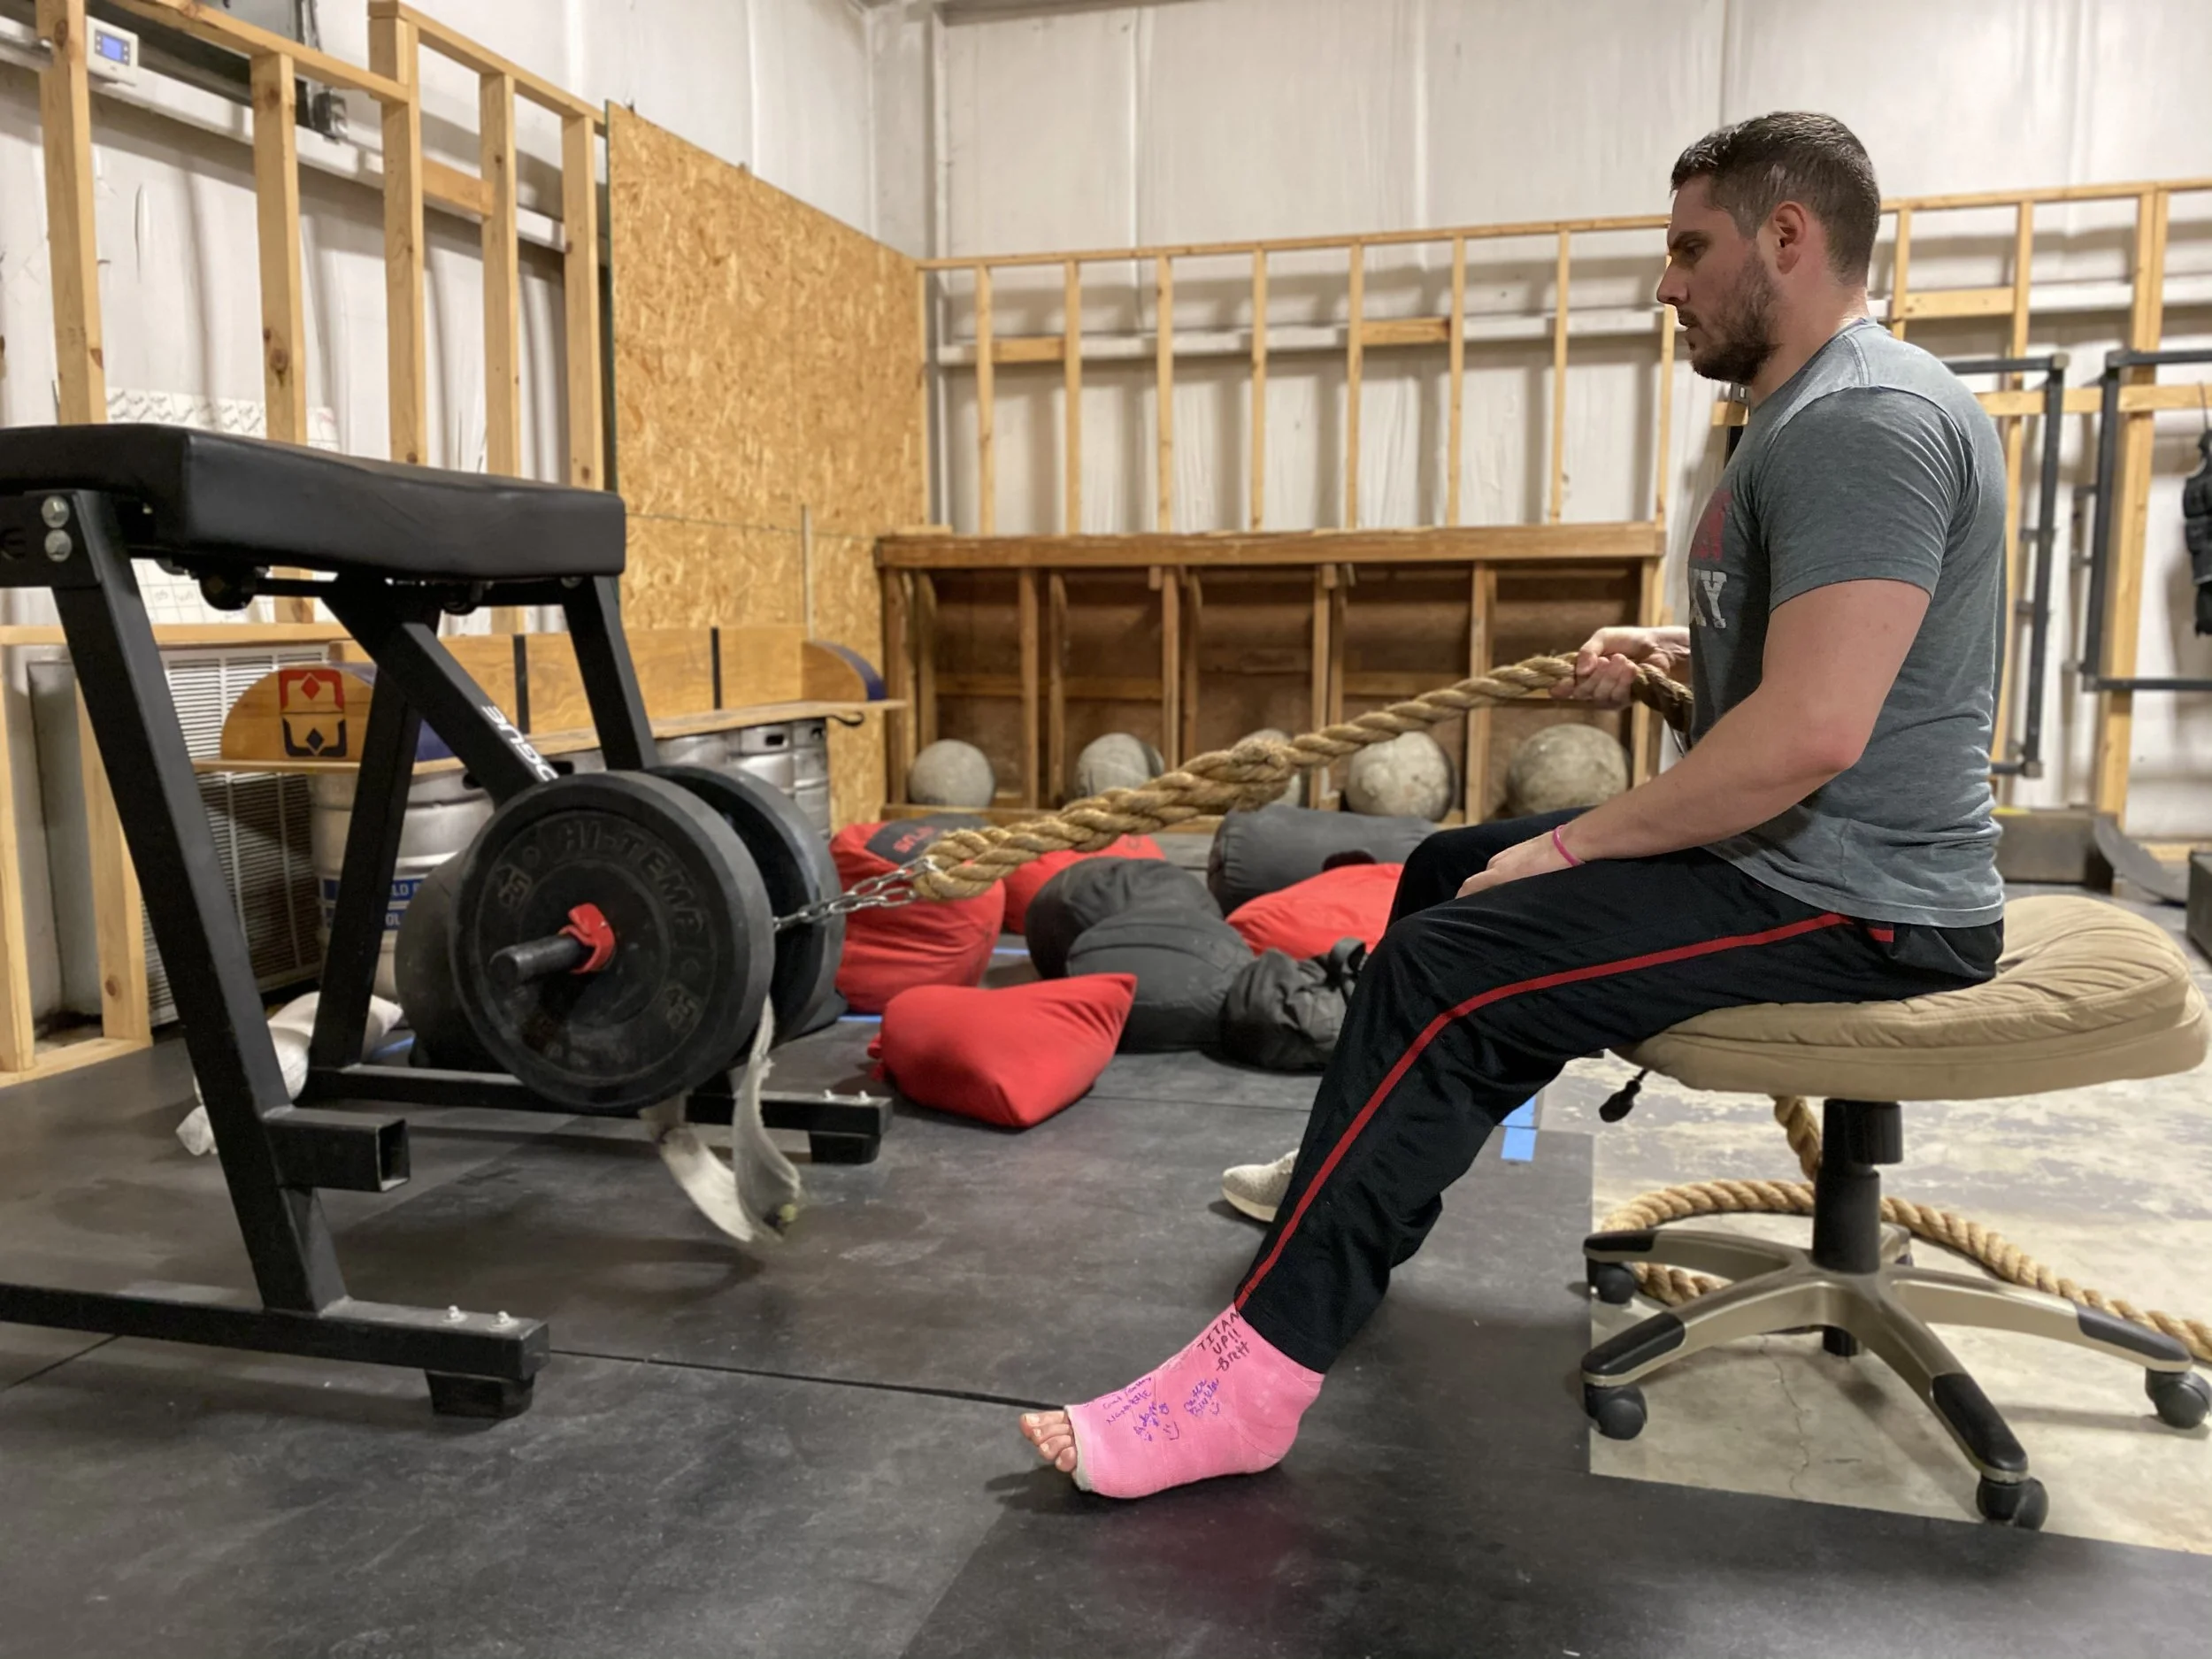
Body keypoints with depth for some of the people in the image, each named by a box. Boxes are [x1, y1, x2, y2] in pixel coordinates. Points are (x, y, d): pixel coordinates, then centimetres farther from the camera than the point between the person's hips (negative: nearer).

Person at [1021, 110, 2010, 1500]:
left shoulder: (1864, 419, -20)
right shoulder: (1814, 415, 15)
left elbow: (1813, 731, -30)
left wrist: (1570, 847, -20)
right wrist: (1668, 650, 10)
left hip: (1855, 901, -11)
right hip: (1795, 852, 11)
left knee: (1450, 970, -23)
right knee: (1444, 876, 18)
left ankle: (1253, 1381, -17)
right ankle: (1353, 1180, 34)